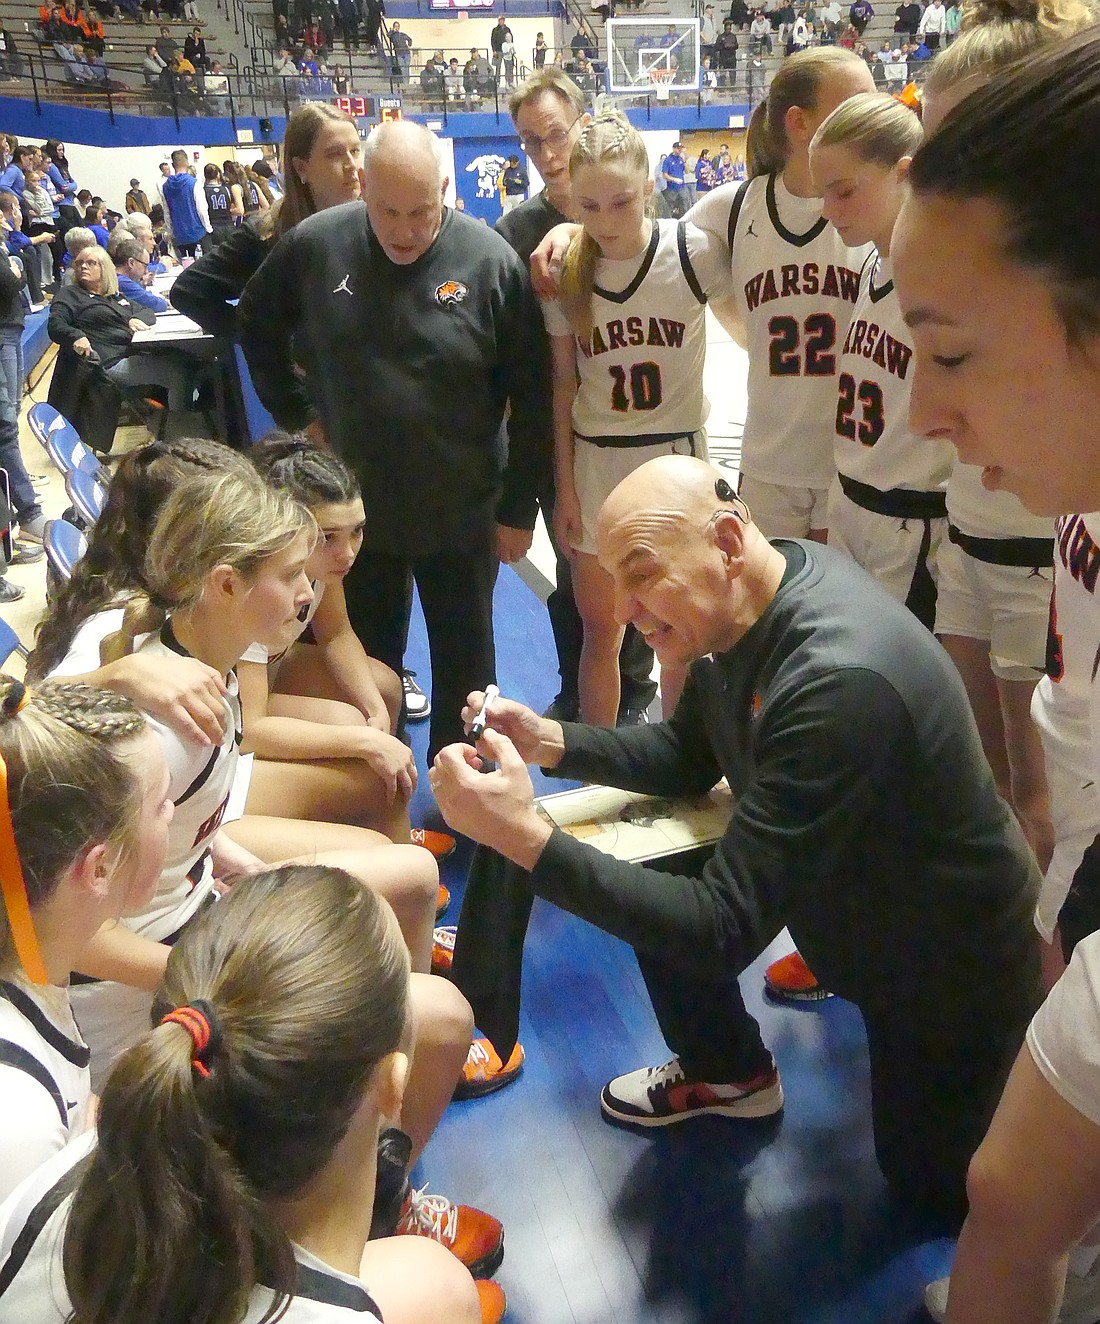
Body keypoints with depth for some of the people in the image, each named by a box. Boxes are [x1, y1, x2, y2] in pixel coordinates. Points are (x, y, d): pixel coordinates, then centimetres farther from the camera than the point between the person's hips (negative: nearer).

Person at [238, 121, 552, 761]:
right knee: (367, 660, 17)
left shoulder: (491, 262, -13)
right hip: (355, 509, 2)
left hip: (463, 513, -2)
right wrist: (297, 411, 4)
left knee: (465, 660, 12)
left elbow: (530, 398, -8)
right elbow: (258, 323, 12)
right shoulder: (315, 244, -7)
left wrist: (519, 506, -5)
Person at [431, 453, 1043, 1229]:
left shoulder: (838, 682, -41)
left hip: (957, 966, -7)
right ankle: (727, 1073, 20)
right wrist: (549, 743, -14)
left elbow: (725, 929, -38)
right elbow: (687, 758, 1)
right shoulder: (745, 606, -14)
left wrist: (528, 837, -43)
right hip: (848, 891, 7)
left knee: (931, 1188, 15)